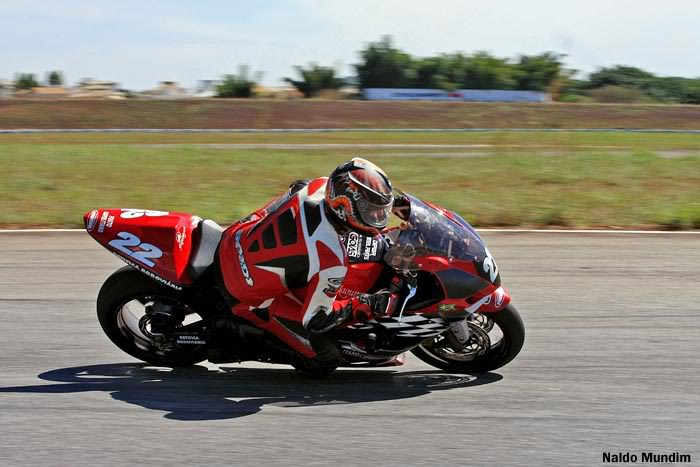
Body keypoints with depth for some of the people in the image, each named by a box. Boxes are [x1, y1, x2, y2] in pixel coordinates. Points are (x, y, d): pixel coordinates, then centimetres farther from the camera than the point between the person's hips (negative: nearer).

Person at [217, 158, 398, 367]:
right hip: (249, 297, -7)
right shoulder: (331, 262, -33)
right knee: (328, 357, -4)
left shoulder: (321, 185, -15)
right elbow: (315, 320, -21)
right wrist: (365, 306, -13)